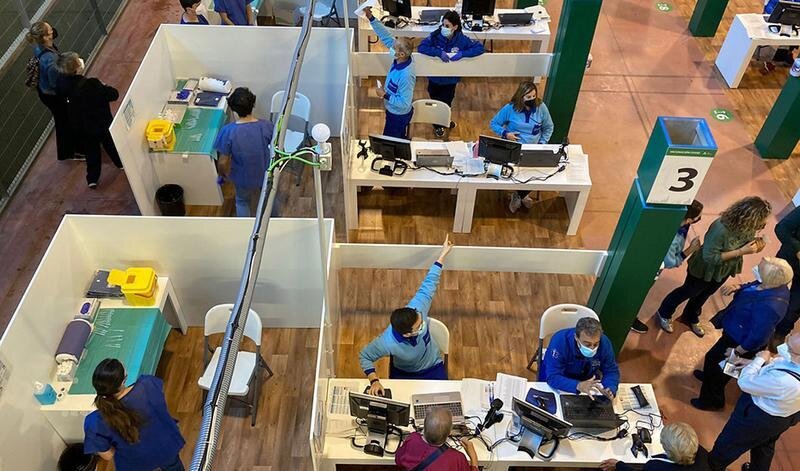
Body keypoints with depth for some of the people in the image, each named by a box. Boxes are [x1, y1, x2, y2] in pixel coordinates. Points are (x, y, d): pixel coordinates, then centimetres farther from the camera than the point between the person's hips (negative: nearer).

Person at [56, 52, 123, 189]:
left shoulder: (62, 83, -20)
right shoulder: (91, 84, -33)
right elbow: (114, 94, -26)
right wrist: (104, 87, -6)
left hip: (81, 128, 3)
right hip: (102, 124, -3)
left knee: (91, 151, 22)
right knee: (110, 144, 24)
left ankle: (92, 179, 29)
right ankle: (120, 163, 49)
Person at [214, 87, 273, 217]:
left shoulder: (228, 131, -28)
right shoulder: (266, 126, -25)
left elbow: (222, 162, -19)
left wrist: (223, 174, 4)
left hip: (243, 177, -1)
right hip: (265, 175, 1)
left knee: (242, 201, 31)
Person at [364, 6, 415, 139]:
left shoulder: (406, 76, -39)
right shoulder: (401, 58, -16)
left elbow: (404, 103, -33)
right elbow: (385, 36, -10)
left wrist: (385, 95, -27)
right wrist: (371, 18, -18)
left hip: (399, 115, -8)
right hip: (395, 111, 8)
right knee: (400, 140, 29)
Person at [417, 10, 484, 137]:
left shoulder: (461, 39, -17)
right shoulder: (435, 35, -19)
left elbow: (480, 47, -17)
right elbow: (421, 47, -26)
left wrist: (462, 53, -30)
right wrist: (439, 52, -37)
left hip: (451, 80, 0)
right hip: (434, 78, 0)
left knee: (446, 103, 22)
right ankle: (437, 124, 49)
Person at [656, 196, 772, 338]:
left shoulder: (749, 227, -19)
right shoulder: (721, 229, -41)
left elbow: (746, 245, 1)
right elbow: (710, 257, -35)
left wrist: (756, 247, -23)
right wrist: (741, 251, -37)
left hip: (724, 271, 6)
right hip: (705, 270, -6)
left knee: (704, 295, 29)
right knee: (687, 292, 18)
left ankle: (691, 318, 56)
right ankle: (664, 314, 44)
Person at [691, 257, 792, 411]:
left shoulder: (768, 306, -43)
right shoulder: (774, 285, -17)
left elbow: (757, 337, -33)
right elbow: (752, 287, 6)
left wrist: (736, 352, -18)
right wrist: (737, 288, -15)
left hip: (742, 342, -8)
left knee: (714, 359, 15)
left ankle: (712, 401, 41)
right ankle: (711, 375, 63)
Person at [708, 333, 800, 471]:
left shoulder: (783, 381, -47)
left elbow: (745, 382, -29)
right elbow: (783, 362, -2)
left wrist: (759, 360, -14)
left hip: (759, 418, -6)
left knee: (728, 444, 24)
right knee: (765, 447, 35)